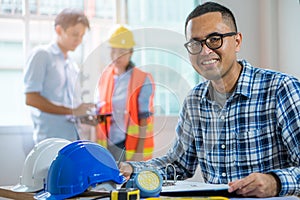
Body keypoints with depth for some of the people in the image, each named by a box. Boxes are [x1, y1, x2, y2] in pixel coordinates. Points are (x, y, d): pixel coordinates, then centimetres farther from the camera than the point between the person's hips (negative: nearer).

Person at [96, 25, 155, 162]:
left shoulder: (143, 81, -4)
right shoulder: (105, 77, 11)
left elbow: (144, 121, -7)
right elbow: (99, 114, 15)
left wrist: (139, 152, -12)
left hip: (131, 149, -4)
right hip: (107, 148, 5)